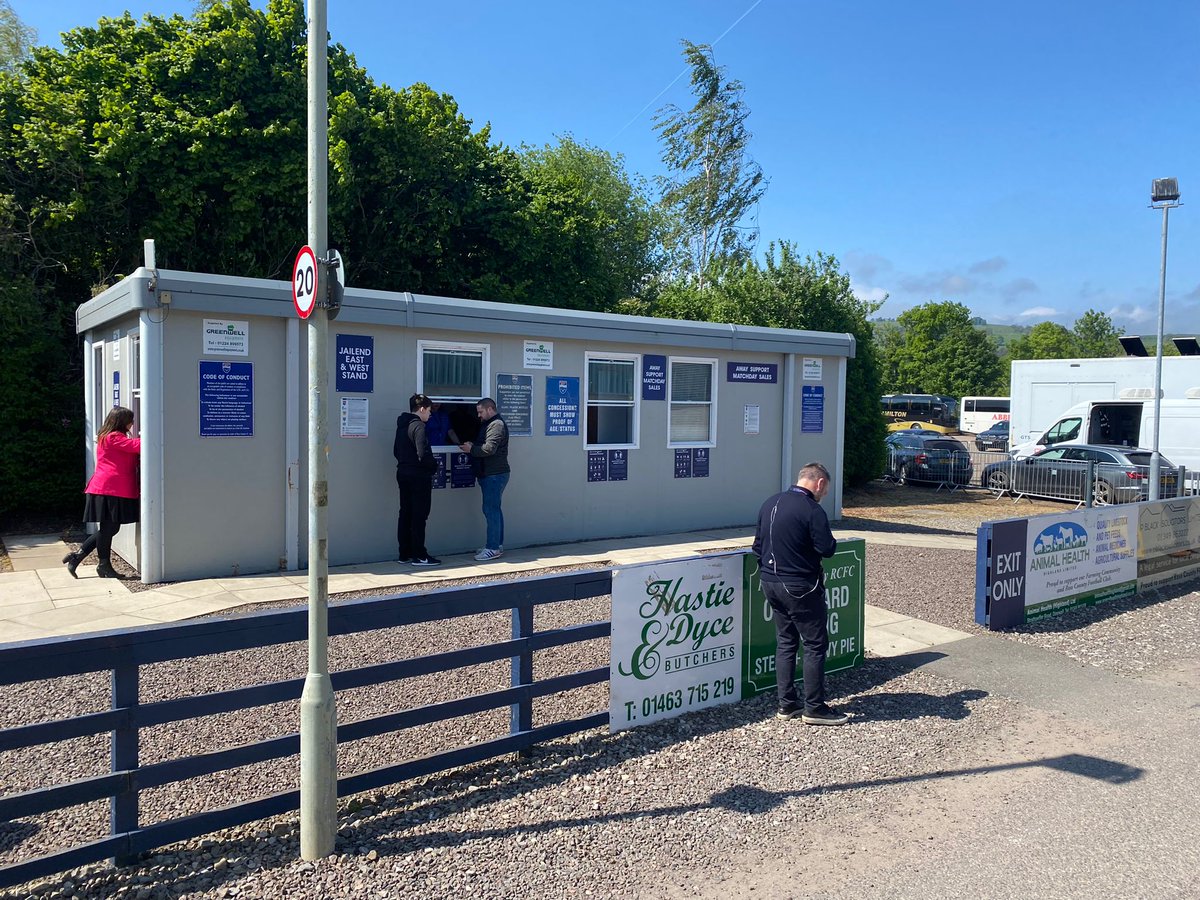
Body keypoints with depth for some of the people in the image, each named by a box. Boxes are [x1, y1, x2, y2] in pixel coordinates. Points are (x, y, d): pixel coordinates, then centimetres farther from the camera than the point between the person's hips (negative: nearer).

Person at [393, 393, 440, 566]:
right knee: (419, 515, -4)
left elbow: (396, 451, 17)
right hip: (419, 475, -9)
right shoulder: (418, 426, -15)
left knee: (406, 513, 12)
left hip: (403, 473, 9)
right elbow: (423, 454, -22)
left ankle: (405, 553, 17)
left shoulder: (402, 425, 12)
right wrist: (434, 465, -6)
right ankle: (419, 555, 0)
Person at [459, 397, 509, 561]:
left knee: (491, 510, -10)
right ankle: (497, 544, 20)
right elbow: (484, 445, 21)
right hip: (491, 474, 11)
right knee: (494, 509, 14)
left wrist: (471, 448, -11)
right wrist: (472, 445, 5)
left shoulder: (497, 425, -13)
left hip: (494, 475, -11)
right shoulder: (490, 424, 20)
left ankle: (493, 548, -8)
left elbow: (489, 448, -23)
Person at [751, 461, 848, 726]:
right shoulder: (812, 511, -17)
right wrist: (829, 538, 3)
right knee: (815, 645, 3)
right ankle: (814, 708, 8)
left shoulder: (770, 503, 7)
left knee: (785, 642, 15)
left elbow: (758, 544, 12)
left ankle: (787, 704, 20)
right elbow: (827, 549, -18)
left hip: (771, 583, 8)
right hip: (800, 587, -8)